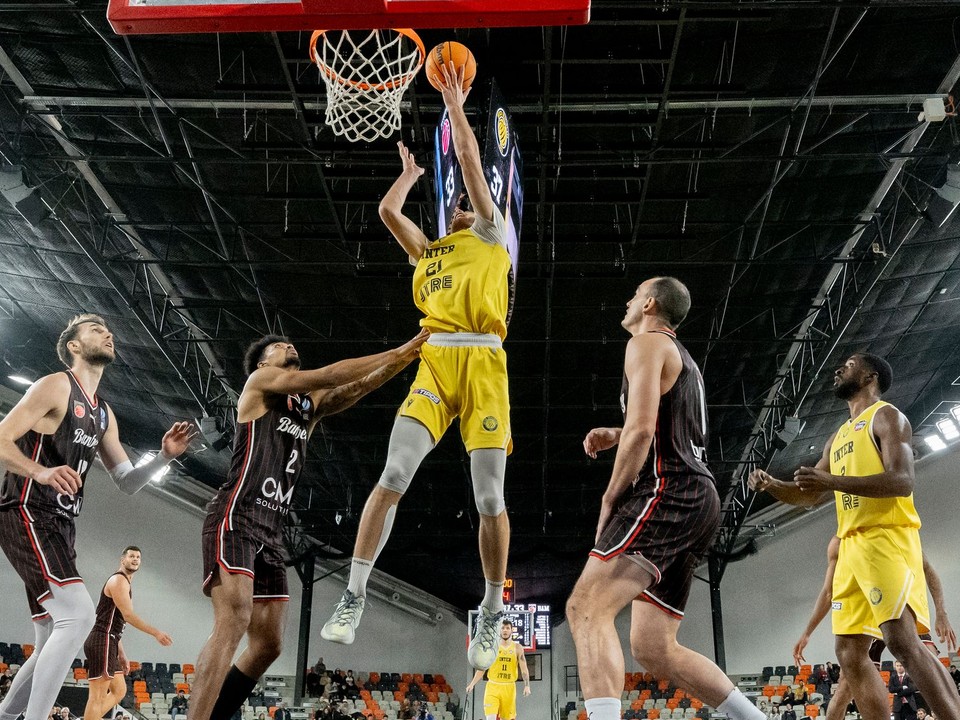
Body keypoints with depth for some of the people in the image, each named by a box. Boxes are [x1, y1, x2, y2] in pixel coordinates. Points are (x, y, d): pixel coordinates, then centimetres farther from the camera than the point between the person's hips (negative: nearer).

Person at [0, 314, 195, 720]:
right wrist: (42, 472, -33)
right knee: (78, 615, -25)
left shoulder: (104, 415, 19)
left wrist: (164, 457, 2)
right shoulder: (56, 386, -5)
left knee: (53, 646, 11)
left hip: (61, 526, 9)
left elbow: (127, 483, 20)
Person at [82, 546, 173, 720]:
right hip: (102, 642, -11)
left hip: (107, 642, 11)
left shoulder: (125, 583, 24)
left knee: (119, 691, 14)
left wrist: (122, 655, 23)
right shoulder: (118, 580, -8)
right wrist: (156, 633, -18)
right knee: (97, 696, -12)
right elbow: (128, 615, -18)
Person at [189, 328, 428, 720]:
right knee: (233, 621, -24)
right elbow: (328, 375, -8)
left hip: (271, 530, 8)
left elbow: (358, 386, 10)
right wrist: (398, 352, -8)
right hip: (236, 517, -8)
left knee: (268, 644, 4)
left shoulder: (311, 403, 25)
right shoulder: (261, 379, 5)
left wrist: (408, 353, -3)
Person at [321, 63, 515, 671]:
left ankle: (492, 616, 8)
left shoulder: (491, 237, 20)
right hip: (436, 362, 3)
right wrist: (410, 174, 43)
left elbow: (470, 158, 17)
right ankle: (353, 600, -9)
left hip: (484, 362, -3)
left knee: (490, 497, -6)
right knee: (392, 477, -14)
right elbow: (388, 211, 27)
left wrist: (455, 104, 24)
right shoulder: (429, 251, 31)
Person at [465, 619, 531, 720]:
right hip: (492, 686, -1)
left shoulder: (517, 648, 3)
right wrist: (472, 684, 1)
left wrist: (527, 686, -14)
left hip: (509, 688, 1)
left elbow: (523, 668, -1)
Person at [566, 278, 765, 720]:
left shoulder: (647, 343, -1)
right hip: (697, 501, 10)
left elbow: (641, 431, -15)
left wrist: (610, 500, -7)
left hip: (668, 494, -10)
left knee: (586, 609, -21)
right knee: (653, 648, 10)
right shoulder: (684, 359, 29)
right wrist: (614, 436, 23)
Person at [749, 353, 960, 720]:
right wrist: (772, 486, 10)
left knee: (902, 641, -21)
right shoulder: (838, 437, 25)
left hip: (886, 538, -8)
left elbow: (902, 481, -15)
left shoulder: (886, 416, 1)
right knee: (850, 652, 3)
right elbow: (811, 495, 30)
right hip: (851, 547, 9)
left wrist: (833, 480, -25)